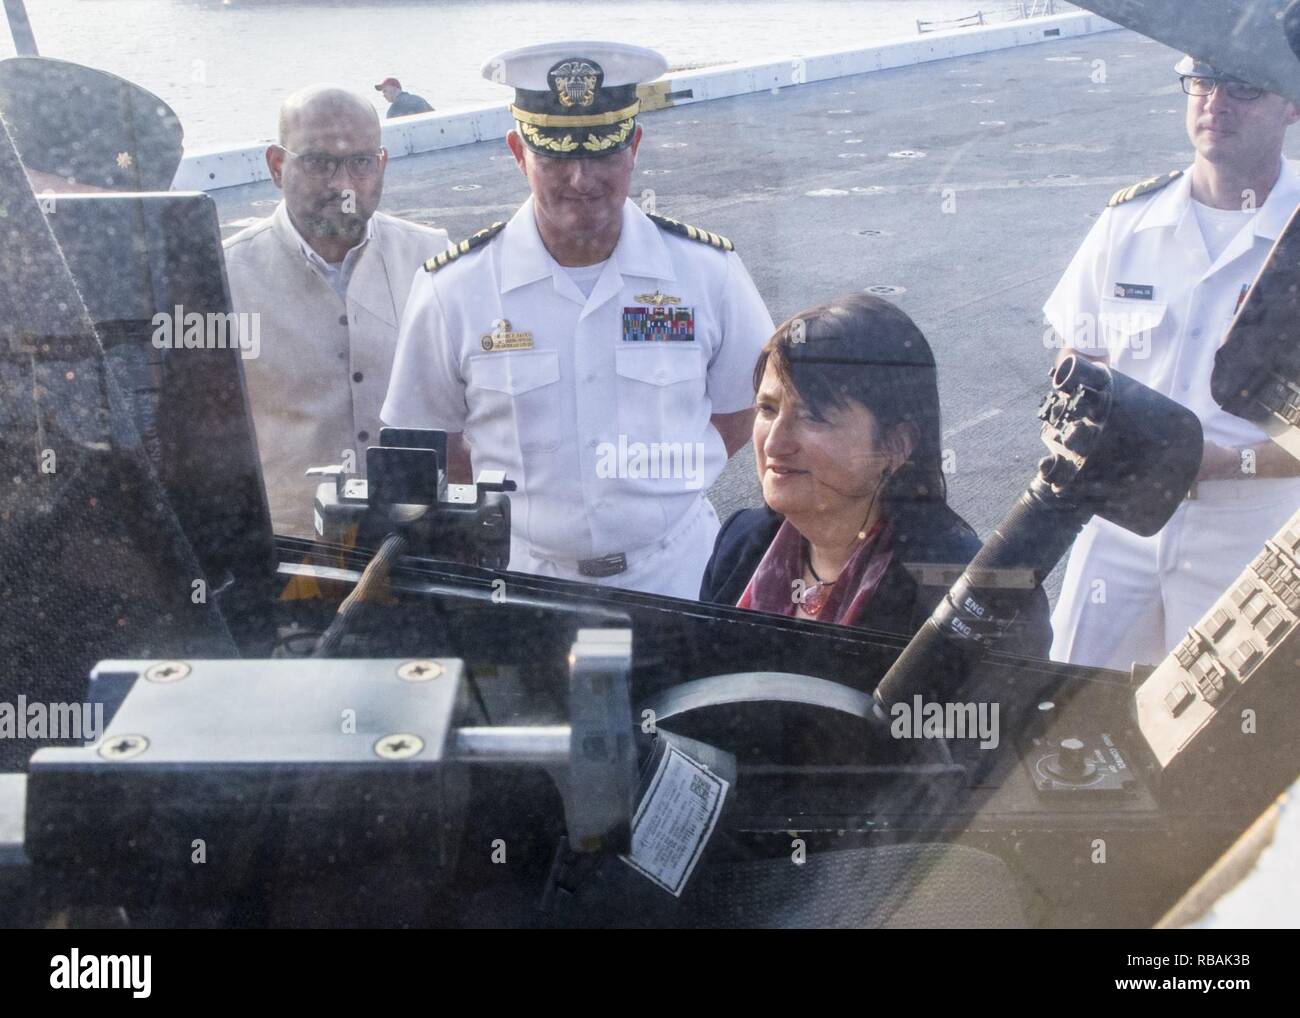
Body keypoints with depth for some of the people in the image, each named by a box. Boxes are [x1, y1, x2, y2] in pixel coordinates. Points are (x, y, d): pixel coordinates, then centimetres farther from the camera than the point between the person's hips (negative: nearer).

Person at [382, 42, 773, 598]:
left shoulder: (709, 271, -6)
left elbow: (741, 407, 6)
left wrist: (666, 479, -5)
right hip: (521, 574, 0)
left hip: (677, 571, 1)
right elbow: (425, 439, 1)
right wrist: (529, 500, -7)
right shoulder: (451, 290, -9)